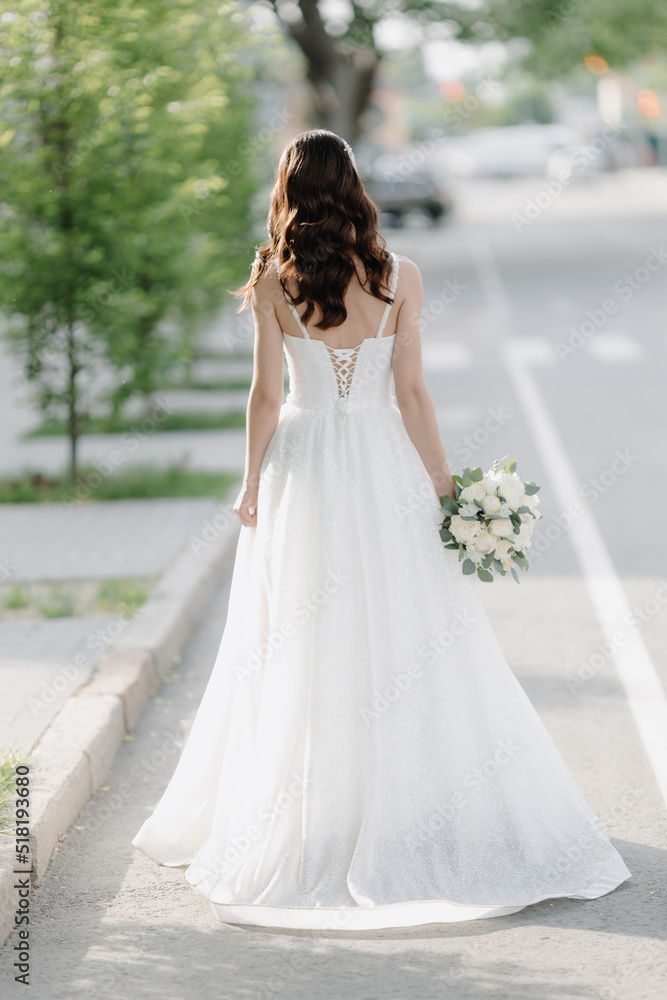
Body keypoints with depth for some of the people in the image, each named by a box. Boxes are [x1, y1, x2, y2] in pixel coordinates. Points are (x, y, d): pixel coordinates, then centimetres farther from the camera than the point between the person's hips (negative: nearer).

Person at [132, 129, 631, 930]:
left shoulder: (273, 283, -4)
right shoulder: (399, 277, -3)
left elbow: (267, 395, -4)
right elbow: (411, 394, -4)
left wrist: (252, 482, 7)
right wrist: (445, 487, 2)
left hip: (303, 465, 0)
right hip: (384, 469, 0)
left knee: (301, 652, 8)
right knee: (406, 640, 6)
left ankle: (305, 830, 14)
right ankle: (426, 824, 10)